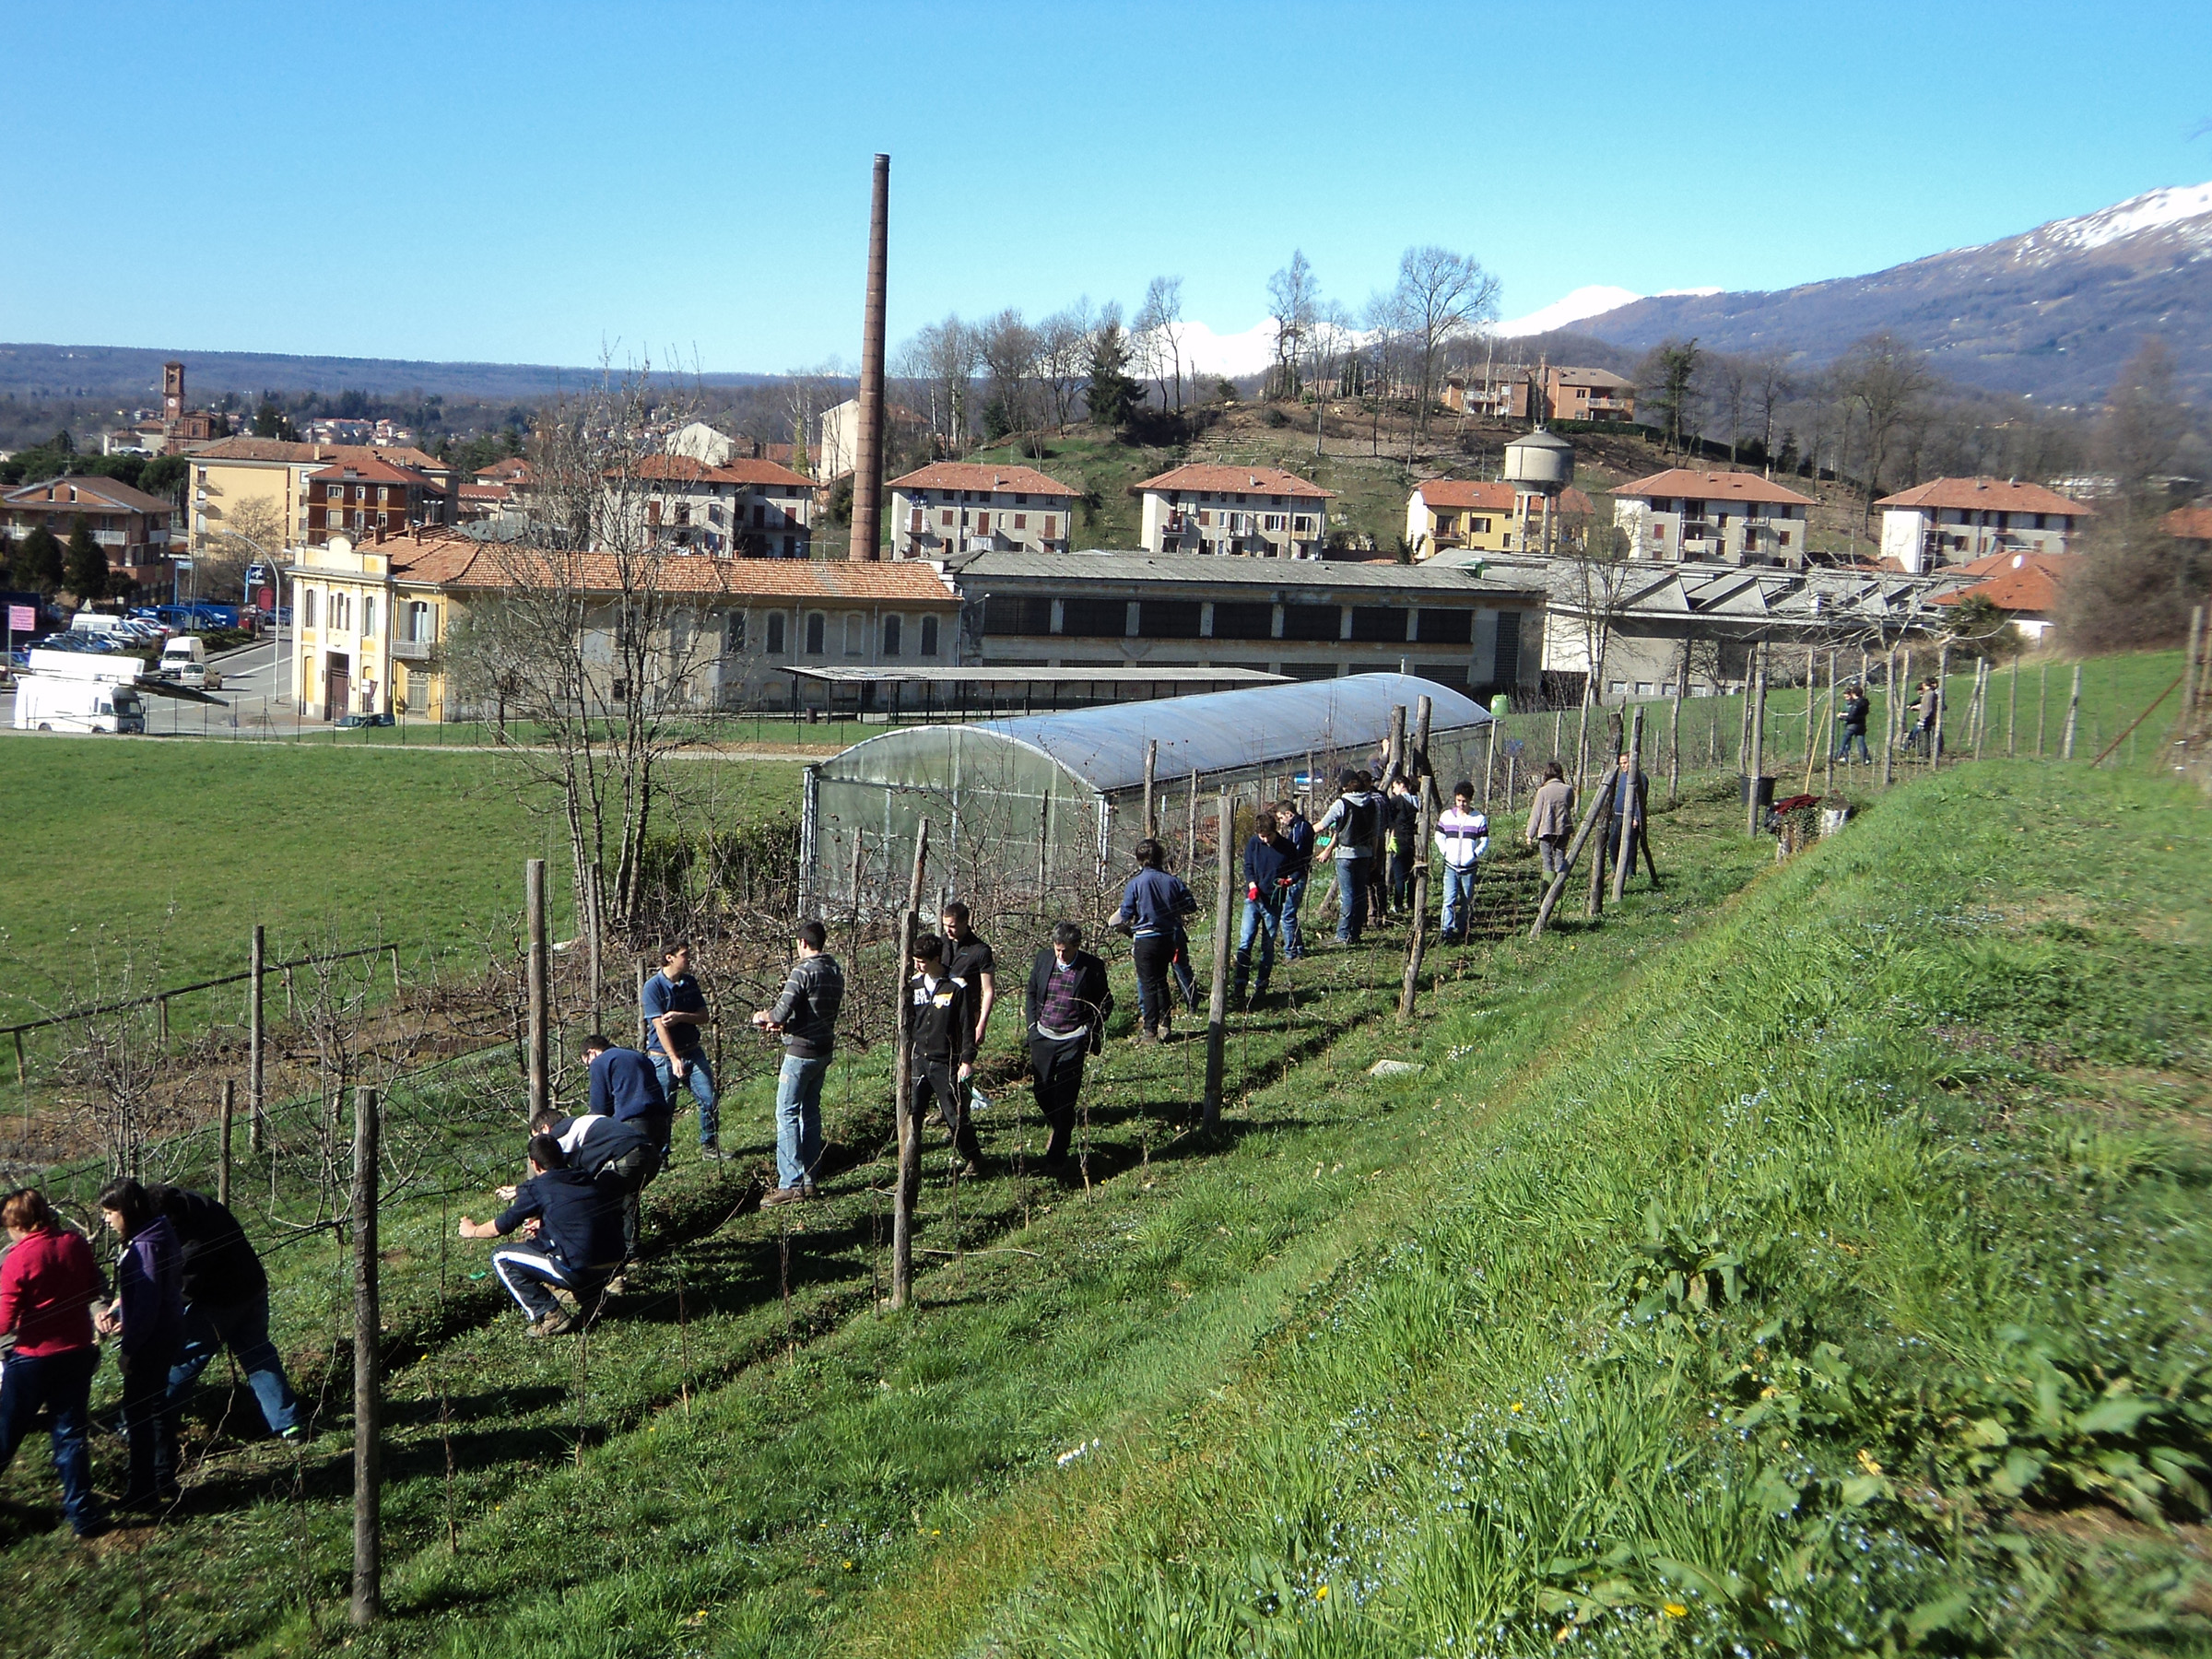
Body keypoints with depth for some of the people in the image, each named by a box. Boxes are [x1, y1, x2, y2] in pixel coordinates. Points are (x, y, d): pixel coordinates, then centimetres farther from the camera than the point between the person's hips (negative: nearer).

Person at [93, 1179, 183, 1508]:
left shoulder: (145, 1246, -22)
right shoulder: (157, 1235, 8)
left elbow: (147, 1302, -24)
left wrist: (128, 1348, -20)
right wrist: (112, 1310, 2)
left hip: (150, 1342, -10)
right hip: (165, 1336, 10)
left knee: (137, 1413, 0)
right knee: (157, 1407, 19)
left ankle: (143, 1491, 8)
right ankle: (165, 1482, 29)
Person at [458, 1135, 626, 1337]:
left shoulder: (537, 1188, -1)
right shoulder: (588, 1180, 15)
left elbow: (500, 1227, 11)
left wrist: (472, 1230, 30)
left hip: (579, 1272, -7)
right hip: (613, 1266, 7)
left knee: (501, 1258, 9)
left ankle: (549, 1315, -1)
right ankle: (591, 1298, 21)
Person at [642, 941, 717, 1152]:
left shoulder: (690, 983, 6)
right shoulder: (653, 987, -12)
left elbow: (704, 1017, 5)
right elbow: (660, 1025, -18)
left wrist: (681, 1016, -16)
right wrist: (674, 1059, -24)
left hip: (692, 1052, 5)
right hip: (663, 1056, -5)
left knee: (709, 1100, 0)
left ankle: (709, 1145, 16)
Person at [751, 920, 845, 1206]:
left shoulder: (803, 971, -17)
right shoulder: (835, 972, 9)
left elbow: (782, 1011, -21)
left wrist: (763, 1016, 0)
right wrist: (784, 1024, 17)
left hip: (801, 1051, -8)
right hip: (825, 1050, 8)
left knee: (787, 1115, -5)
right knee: (811, 1114, 15)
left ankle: (791, 1185, -9)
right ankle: (809, 1180, 17)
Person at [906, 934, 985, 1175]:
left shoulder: (956, 987, -9)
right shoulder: (915, 985, 7)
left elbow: (967, 1027, -7)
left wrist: (967, 1060, -11)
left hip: (946, 1063, -5)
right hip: (920, 1062, 5)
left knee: (955, 1115, 0)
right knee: (911, 1113, 0)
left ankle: (974, 1159, 18)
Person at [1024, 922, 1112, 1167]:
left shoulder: (1092, 967, -6)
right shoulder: (1043, 959, 3)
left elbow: (1105, 1002, 3)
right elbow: (1031, 993, 15)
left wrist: (1091, 1030, -6)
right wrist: (1032, 1024, 5)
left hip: (1073, 1039, -4)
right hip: (1043, 1036, 4)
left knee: (1065, 1095, -5)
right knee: (1042, 1091, 9)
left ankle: (1058, 1148, 7)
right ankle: (1057, 1127, 37)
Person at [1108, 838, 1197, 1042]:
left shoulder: (1135, 883, -13)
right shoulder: (1172, 882, -4)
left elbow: (1126, 914, -11)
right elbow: (1190, 906, 2)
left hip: (1145, 939, -4)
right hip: (1168, 938, 4)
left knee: (1148, 984, 3)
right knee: (1161, 981, 19)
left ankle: (1150, 1030, 3)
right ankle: (1164, 1026, 18)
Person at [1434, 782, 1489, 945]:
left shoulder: (1479, 818, 0)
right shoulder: (1446, 816, 4)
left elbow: (1485, 841, 5)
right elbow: (1439, 836, 13)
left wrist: (1474, 855, -8)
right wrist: (1445, 852, -1)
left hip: (1469, 867, 0)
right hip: (1450, 866, 0)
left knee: (1466, 902, 8)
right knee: (1449, 900, -11)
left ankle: (1461, 931, 19)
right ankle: (1447, 932, -14)